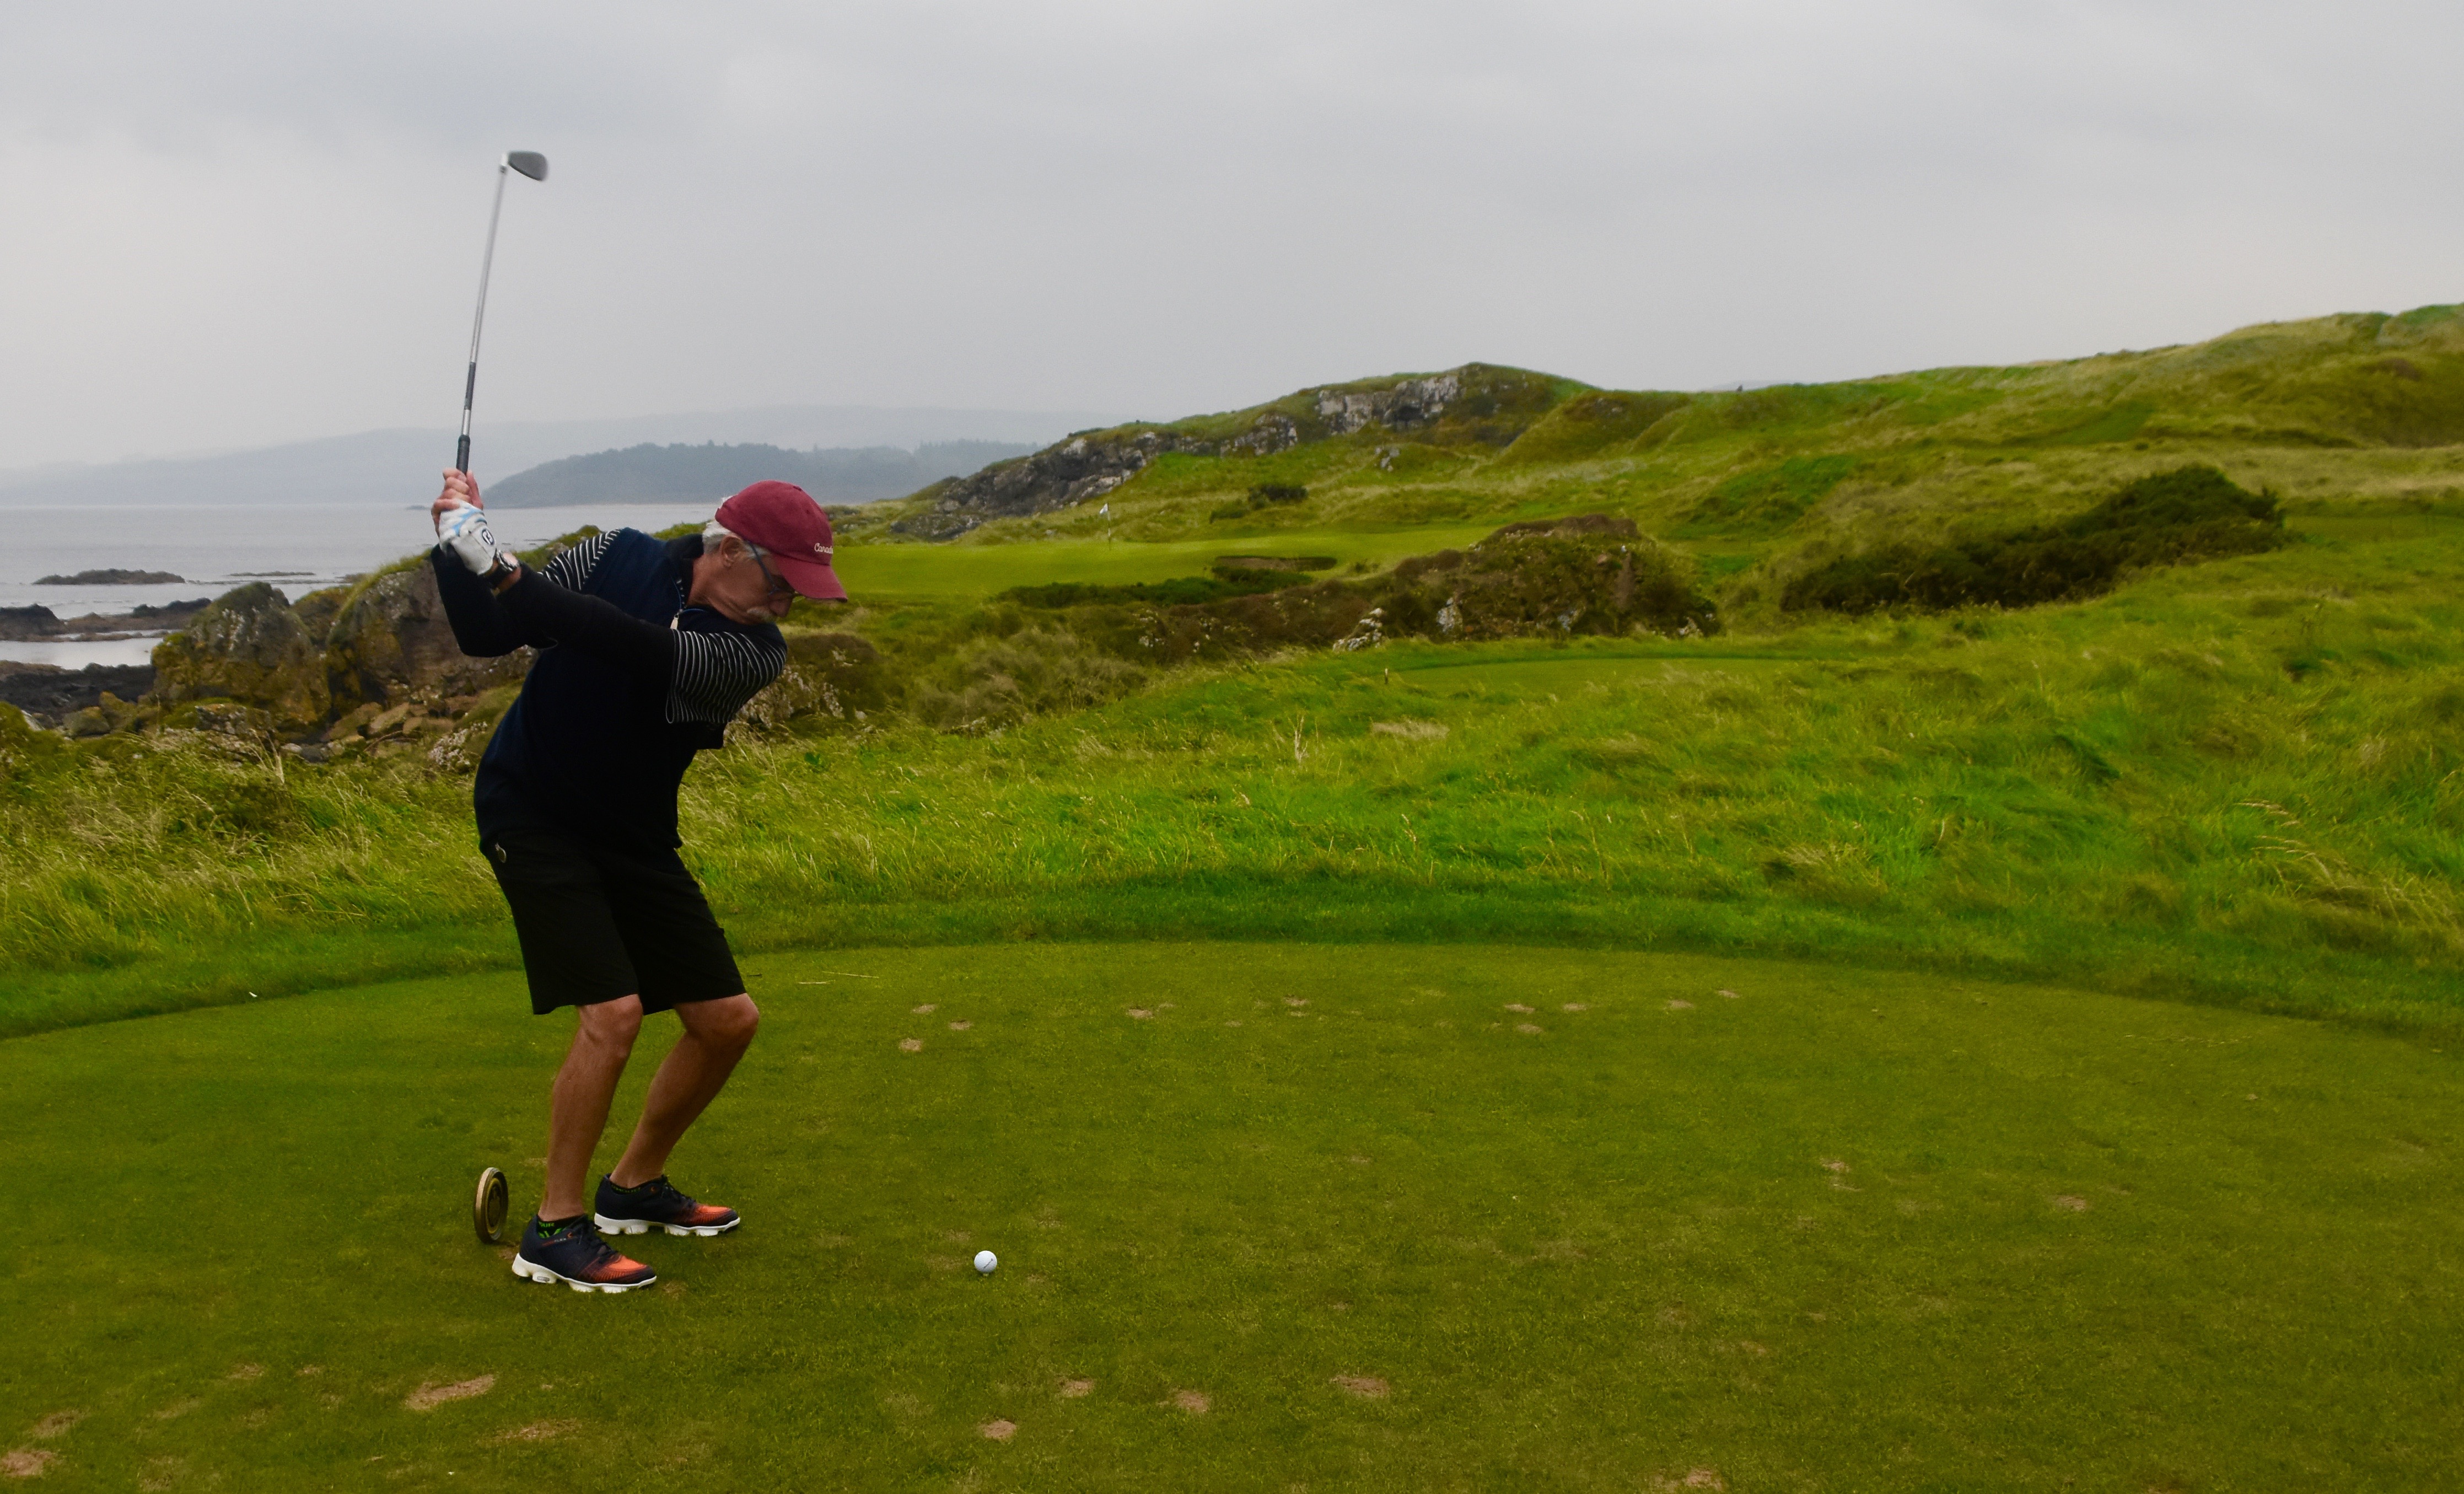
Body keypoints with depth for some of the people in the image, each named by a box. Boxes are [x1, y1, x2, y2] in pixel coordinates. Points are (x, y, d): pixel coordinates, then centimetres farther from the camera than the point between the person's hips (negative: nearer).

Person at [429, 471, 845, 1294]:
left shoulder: (757, 653, -13)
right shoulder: (619, 556, -12)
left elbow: (635, 648, -31)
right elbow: (486, 637, -10)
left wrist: (502, 569, -38)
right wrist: (455, 552, -27)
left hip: (634, 836, 4)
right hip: (531, 815, -4)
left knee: (728, 1020, 3)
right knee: (613, 1011, -20)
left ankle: (634, 1187, 25)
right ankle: (554, 1228, -4)